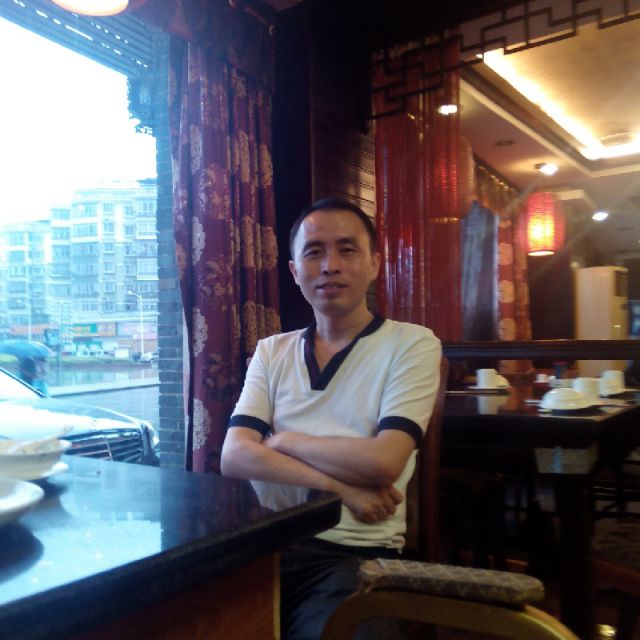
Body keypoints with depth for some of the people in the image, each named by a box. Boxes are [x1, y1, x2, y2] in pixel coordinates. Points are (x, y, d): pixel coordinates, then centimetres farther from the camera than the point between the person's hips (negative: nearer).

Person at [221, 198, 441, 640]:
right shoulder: (272, 352, 11)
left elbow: (382, 462, -14)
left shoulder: (412, 344, -1)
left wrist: (282, 440, -1)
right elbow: (235, 457, -2)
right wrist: (341, 487, -14)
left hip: (358, 553, -3)